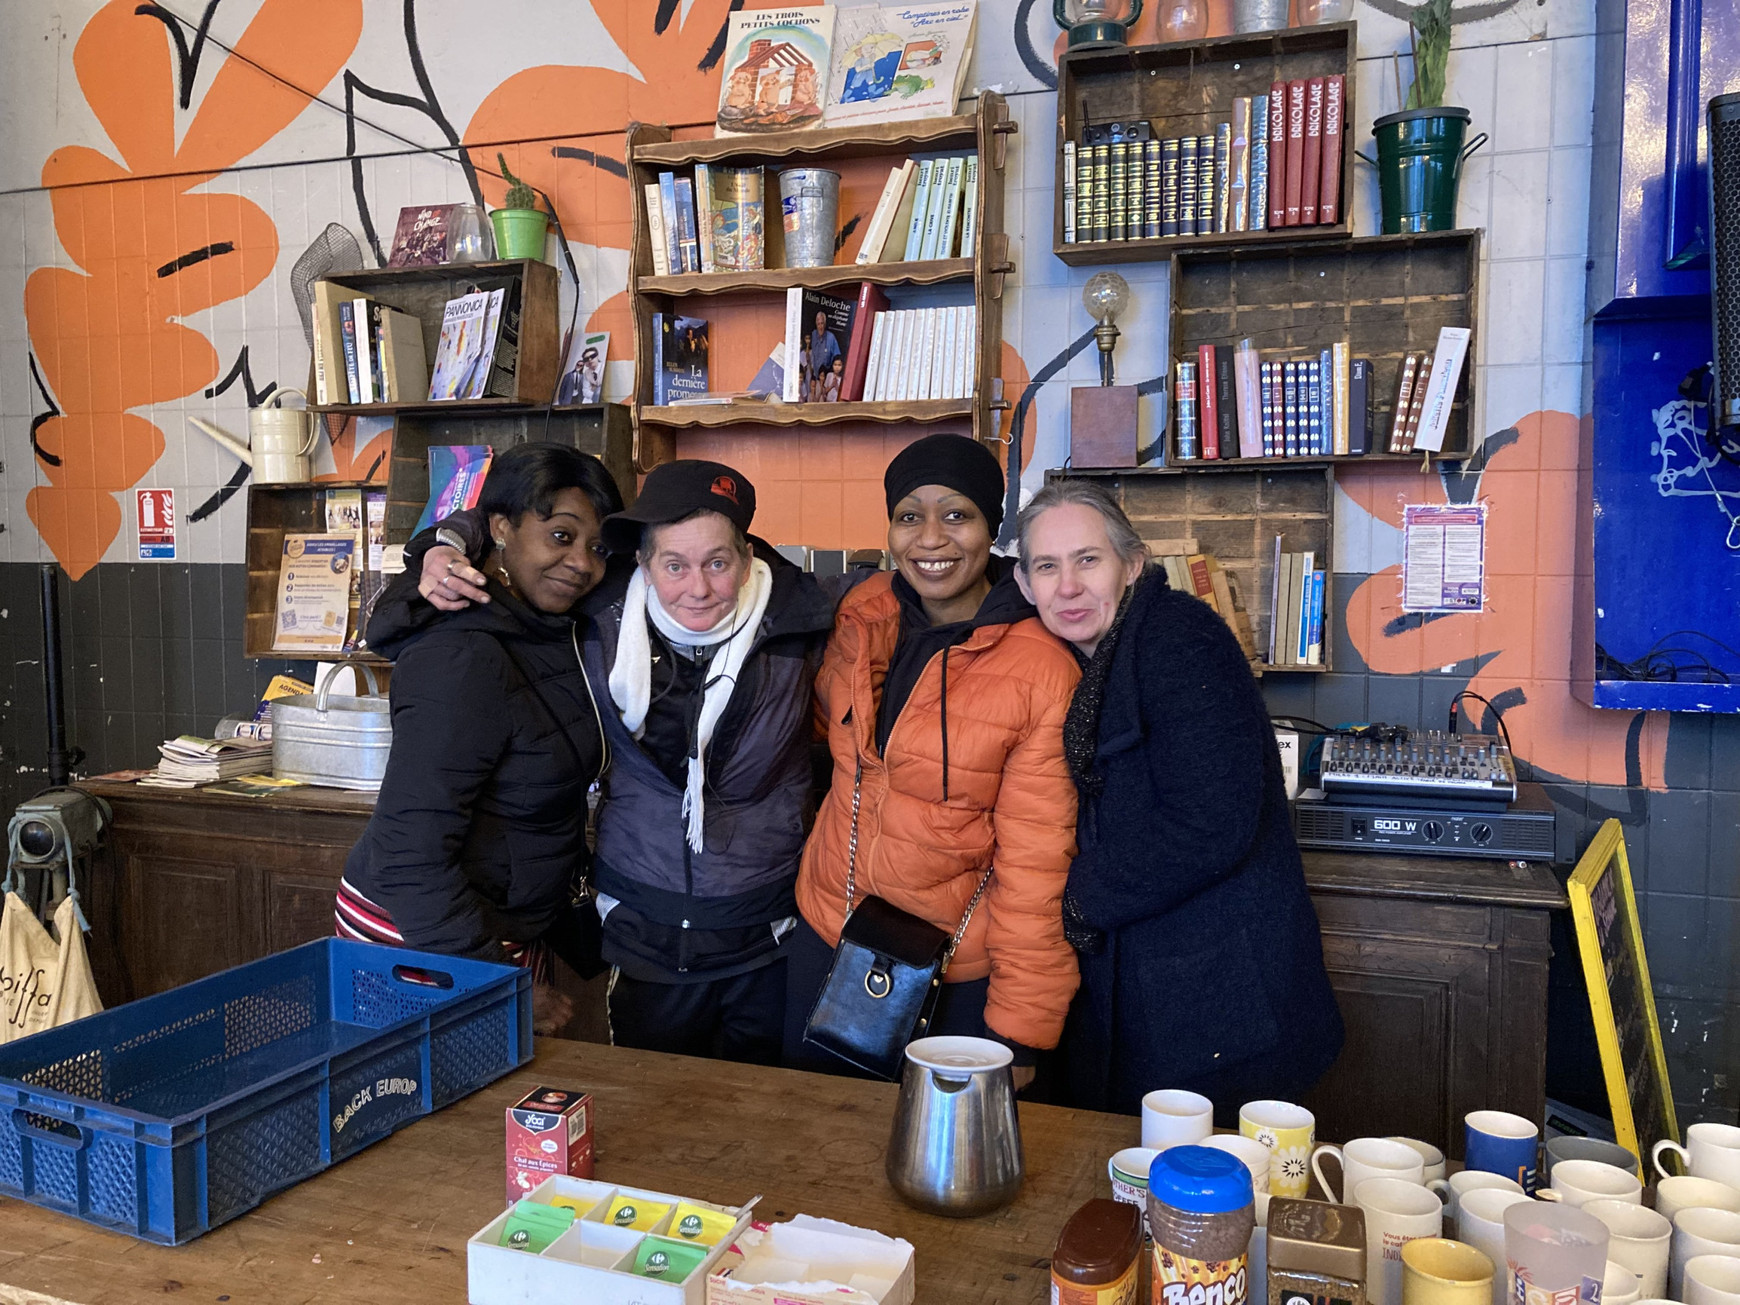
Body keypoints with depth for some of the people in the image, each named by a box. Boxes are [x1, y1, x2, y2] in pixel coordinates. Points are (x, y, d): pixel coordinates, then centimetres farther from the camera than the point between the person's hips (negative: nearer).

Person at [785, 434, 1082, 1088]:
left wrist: (1020, 1033, -14)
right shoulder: (863, 613, -5)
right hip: (827, 940, 5)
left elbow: (1034, 863, -17)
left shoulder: (1043, 671, -19)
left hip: (956, 980, -4)